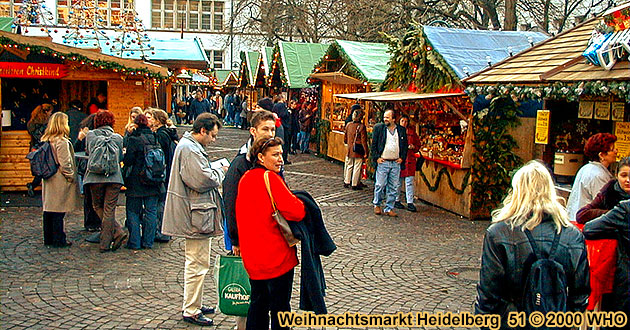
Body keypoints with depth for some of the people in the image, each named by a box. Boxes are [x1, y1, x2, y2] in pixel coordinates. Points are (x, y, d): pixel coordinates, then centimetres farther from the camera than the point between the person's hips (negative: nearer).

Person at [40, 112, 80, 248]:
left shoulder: (45, 140, 9)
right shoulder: (61, 141, -16)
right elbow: (65, 164, -18)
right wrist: (71, 177, -7)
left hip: (48, 180, 8)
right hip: (60, 182, -8)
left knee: (48, 209, 13)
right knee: (58, 211, -2)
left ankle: (48, 238, 22)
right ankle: (59, 240, 4)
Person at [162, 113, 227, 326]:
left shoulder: (191, 146, 17)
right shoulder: (189, 149, -18)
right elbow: (201, 180, -24)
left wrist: (215, 172, 11)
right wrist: (221, 172, -8)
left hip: (194, 214, 12)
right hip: (196, 215, -12)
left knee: (195, 262, 20)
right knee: (198, 263, -4)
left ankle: (193, 304, 32)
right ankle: (191, 311, 5)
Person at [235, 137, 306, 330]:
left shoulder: (245, 178, 7)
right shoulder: (271, 178, -17)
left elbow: (239, 214, 16)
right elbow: (297, 212, -21)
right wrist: (299, 203, -1)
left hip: (252, 256, 8)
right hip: (276, 256, -8)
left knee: (257, 303, 19)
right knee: (280, 307, 5)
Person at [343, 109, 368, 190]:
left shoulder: (348, 125, 0)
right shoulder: (362, 127, -14)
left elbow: (345, 137, 12)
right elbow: (363, 141, -13)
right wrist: (366, 152, -7)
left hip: (349, 150, 5)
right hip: (358, 151, -4)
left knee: (349, 166, 17)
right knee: (357, 168, 5)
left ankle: (346, 182, 25)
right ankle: (354, 185, 9)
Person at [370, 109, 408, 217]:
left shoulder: (402, 130, 9)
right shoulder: (378, 128, 2)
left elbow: (405, 145, 15)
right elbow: (373, 144, 3)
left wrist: (402, 158, 4)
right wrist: (376, 157, -5)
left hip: (396, 163, 3)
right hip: (382, 162, -2)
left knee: (393, 188, 5)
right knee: (380, 185, 0)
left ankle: (389, 208, 14)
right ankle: (377, 205, 20)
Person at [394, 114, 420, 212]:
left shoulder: (412, 132, 11)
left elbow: (418, 144, 17)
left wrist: (413, 147, -3)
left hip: (409, 159, 2)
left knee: (409, 181, -3)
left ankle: (410, 203, -2)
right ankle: (396, 201, 17)